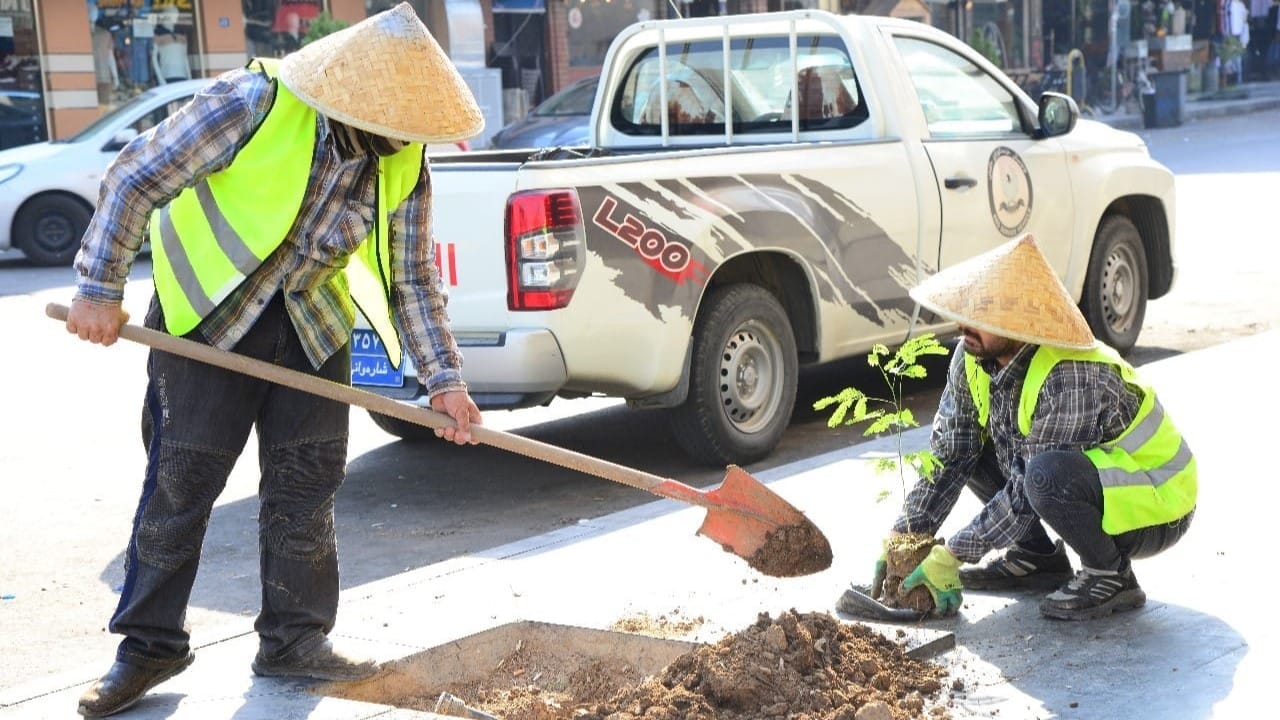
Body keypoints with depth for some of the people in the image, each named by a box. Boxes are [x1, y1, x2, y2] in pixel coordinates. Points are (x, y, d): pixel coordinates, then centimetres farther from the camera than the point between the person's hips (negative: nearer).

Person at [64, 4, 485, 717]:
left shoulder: (404, 165, -11)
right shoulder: (255, 102, -25)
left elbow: (412, 279, -1)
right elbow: (136, 177, -17)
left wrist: (444, 377, -7)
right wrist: (101, 288, -17)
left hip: (314, 325, 4)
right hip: (207, 314, -4)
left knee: (308, 484, 5)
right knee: (180, 481, -1)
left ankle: (296, 637, 19)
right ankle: (150, 644, 12)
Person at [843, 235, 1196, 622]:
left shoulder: (1072, 381, -33)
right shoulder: (973, 360, -9)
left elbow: (1028, 492, -30)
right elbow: (947, 455, -2)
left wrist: (950, 555, -24)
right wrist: (902, 538, -9)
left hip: (1155, 510, -8)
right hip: (1086, 488, 8)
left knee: (1046, 473, -36)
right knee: (965, 444, 0)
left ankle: (1112, 576, -12)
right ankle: (1037, 556, 11)